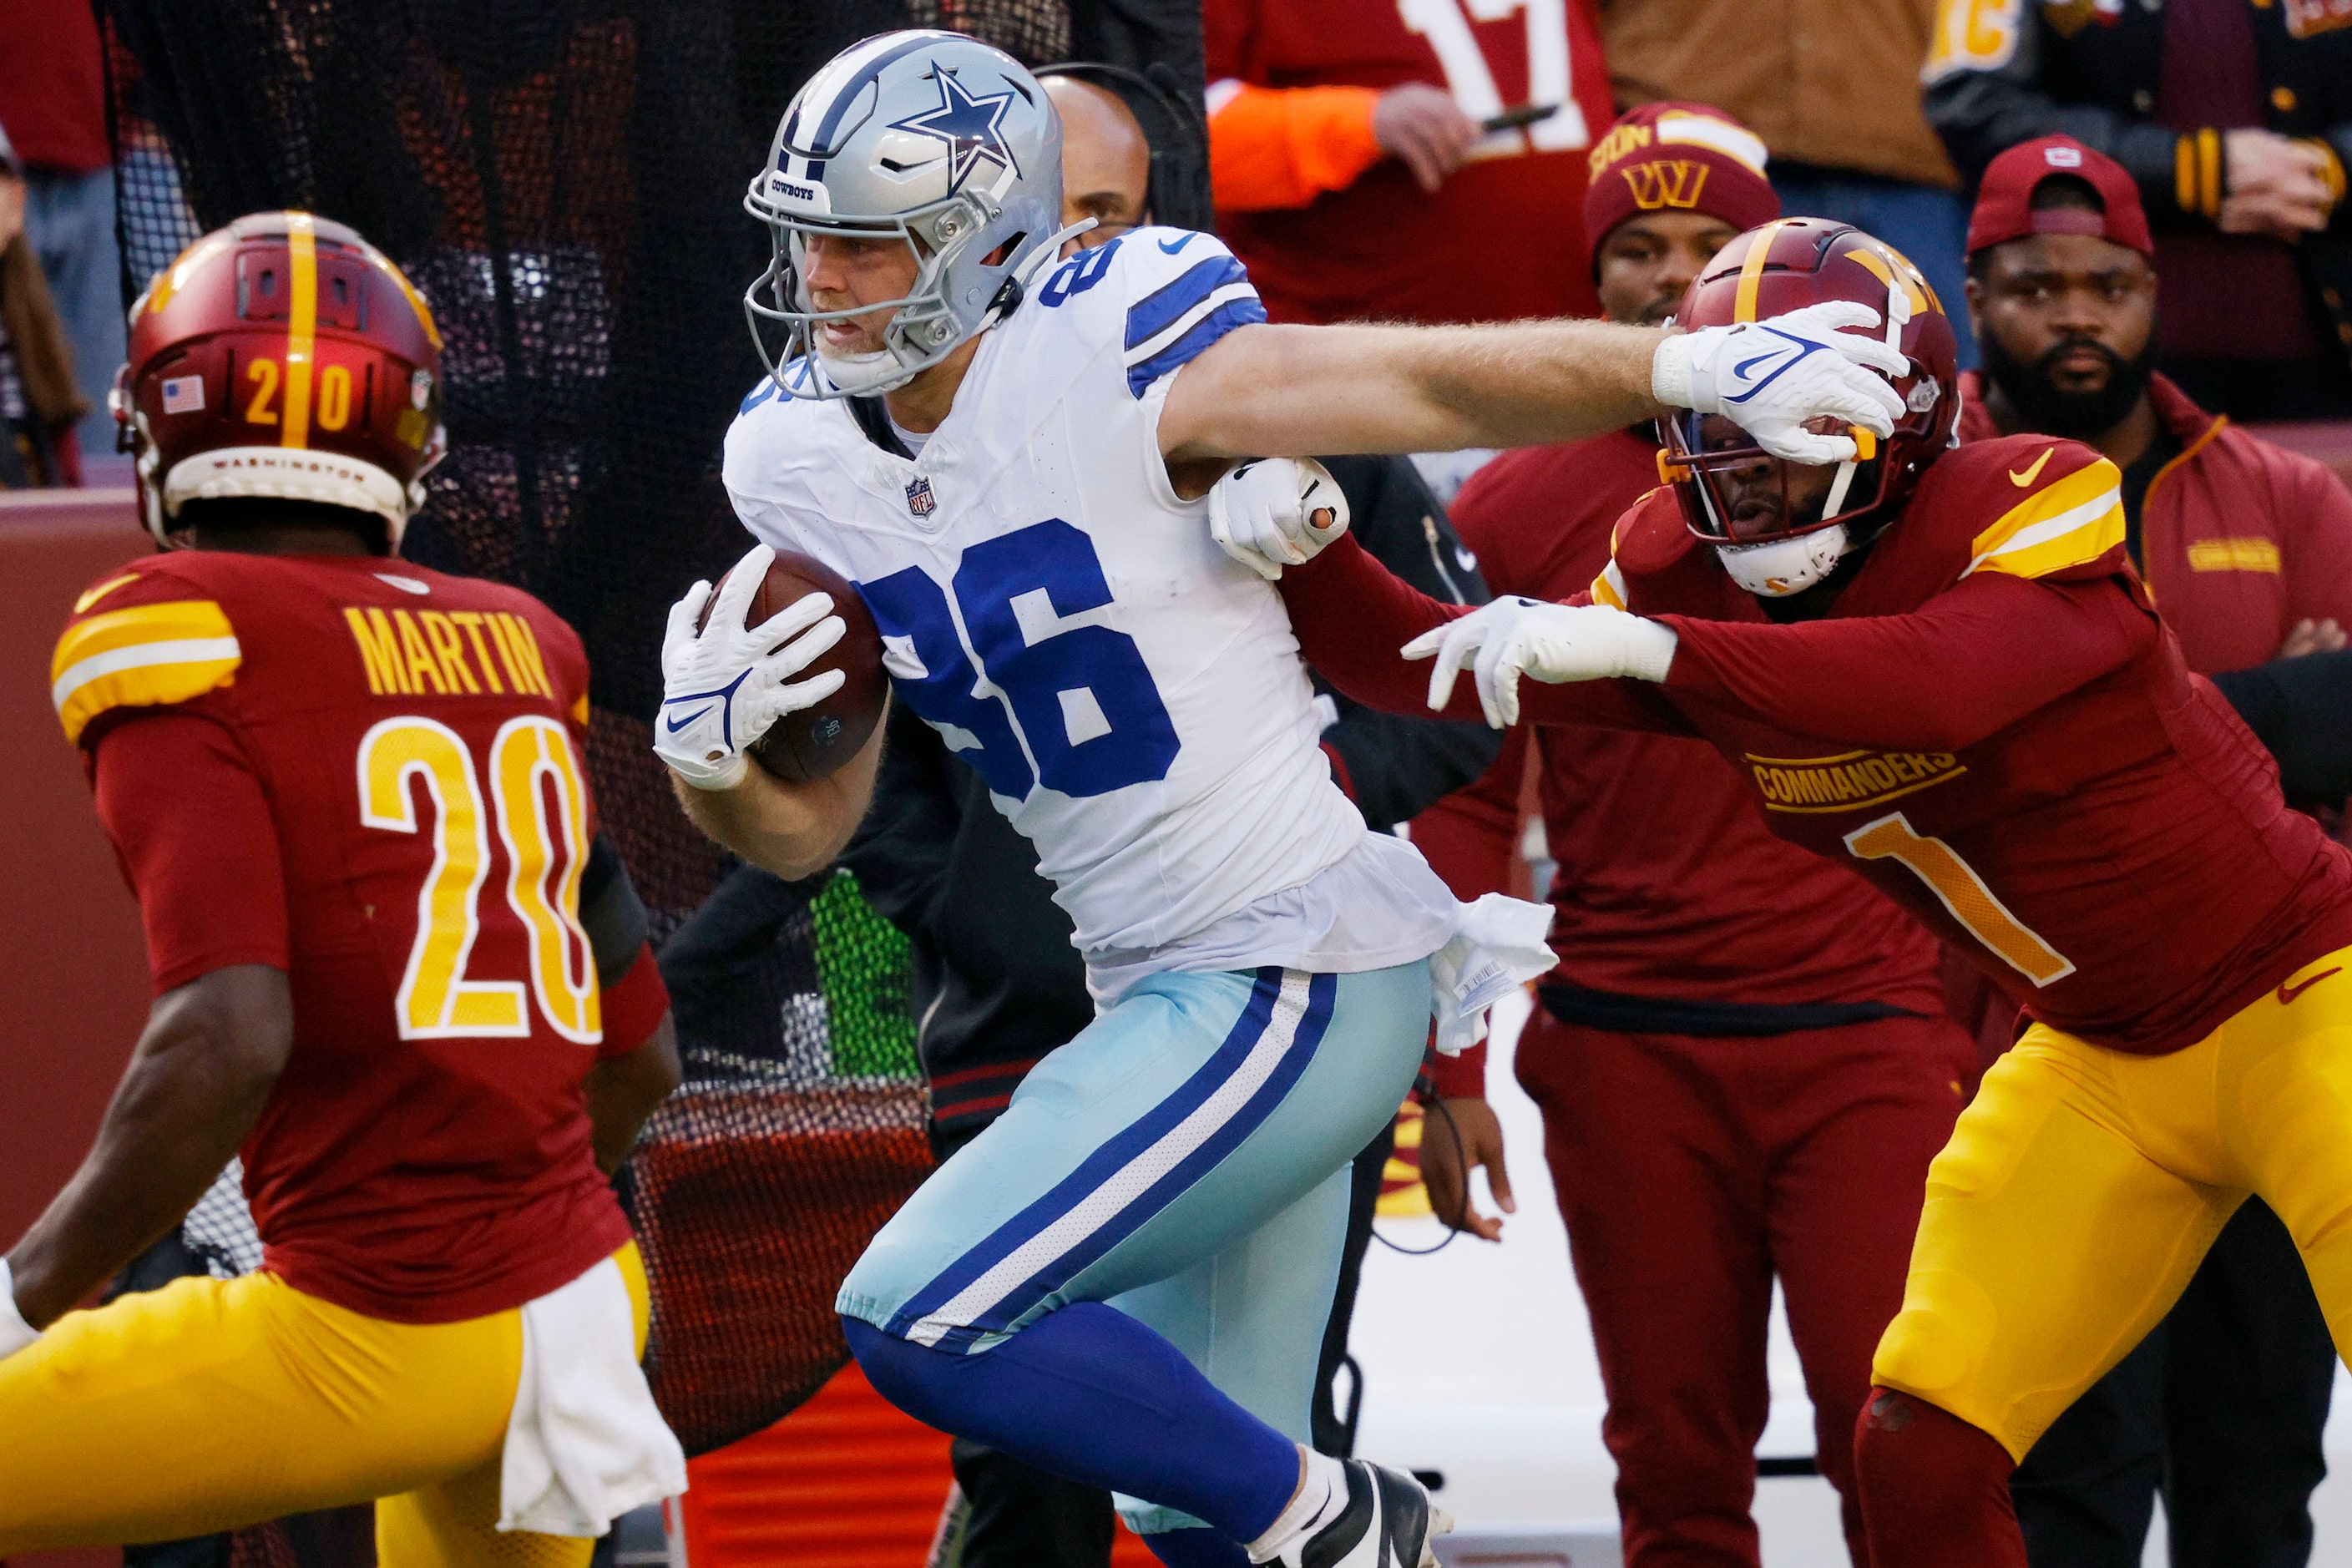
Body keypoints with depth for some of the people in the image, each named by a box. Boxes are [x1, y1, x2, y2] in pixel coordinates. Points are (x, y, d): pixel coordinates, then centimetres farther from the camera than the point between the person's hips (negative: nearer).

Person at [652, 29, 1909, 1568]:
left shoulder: (1108, 372, -16)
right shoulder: (804, 462, 4)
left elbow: (1449, 380, -14)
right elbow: (811, 826, 10)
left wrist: (1698, 361, -27)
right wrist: (709, 752, -11)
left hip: (1298, 981, -8)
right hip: (1165, 991, 8)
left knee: (922, 1319, -17)